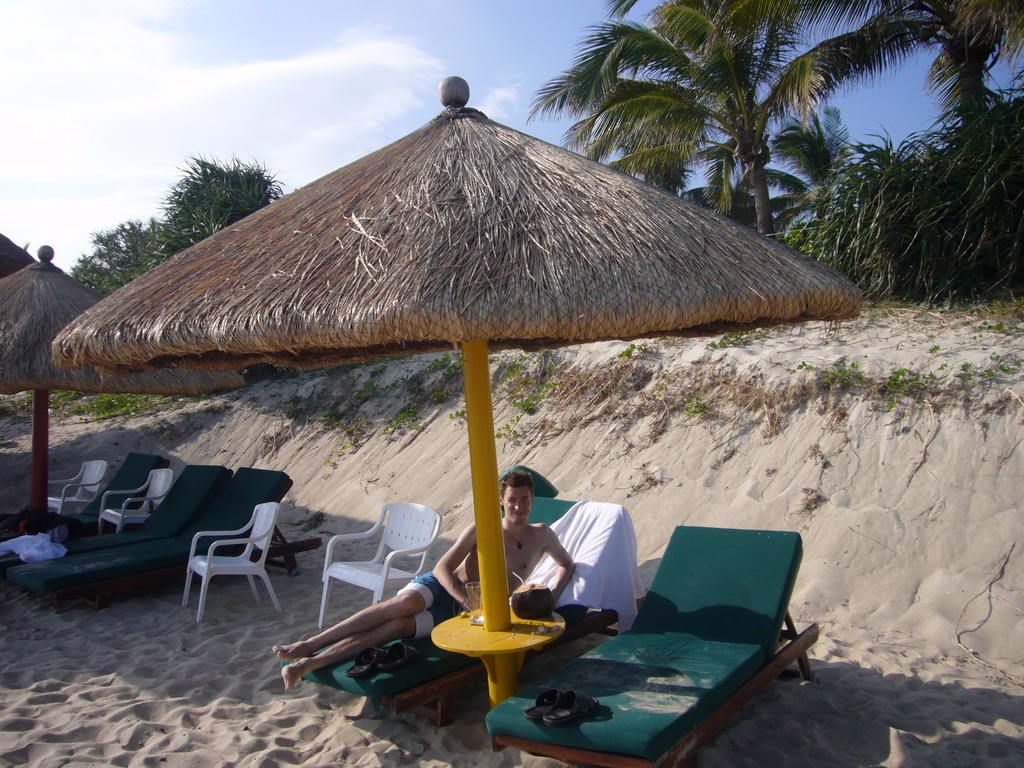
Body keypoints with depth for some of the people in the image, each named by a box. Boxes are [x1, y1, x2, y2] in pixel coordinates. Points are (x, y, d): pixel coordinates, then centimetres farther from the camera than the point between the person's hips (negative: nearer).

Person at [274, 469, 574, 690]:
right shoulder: (481, 530, 1)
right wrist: (466, 599, -22)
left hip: (460, 612, 1)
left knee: (398, 626, -29)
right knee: (405, 602, -38)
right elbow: (442, 567, -4)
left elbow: (566, 564, 24)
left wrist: (552, 594, 2)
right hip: (441, 587, 0)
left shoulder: (541, 535, 8)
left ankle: (307, 663, -34)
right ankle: (307, 645, -36)